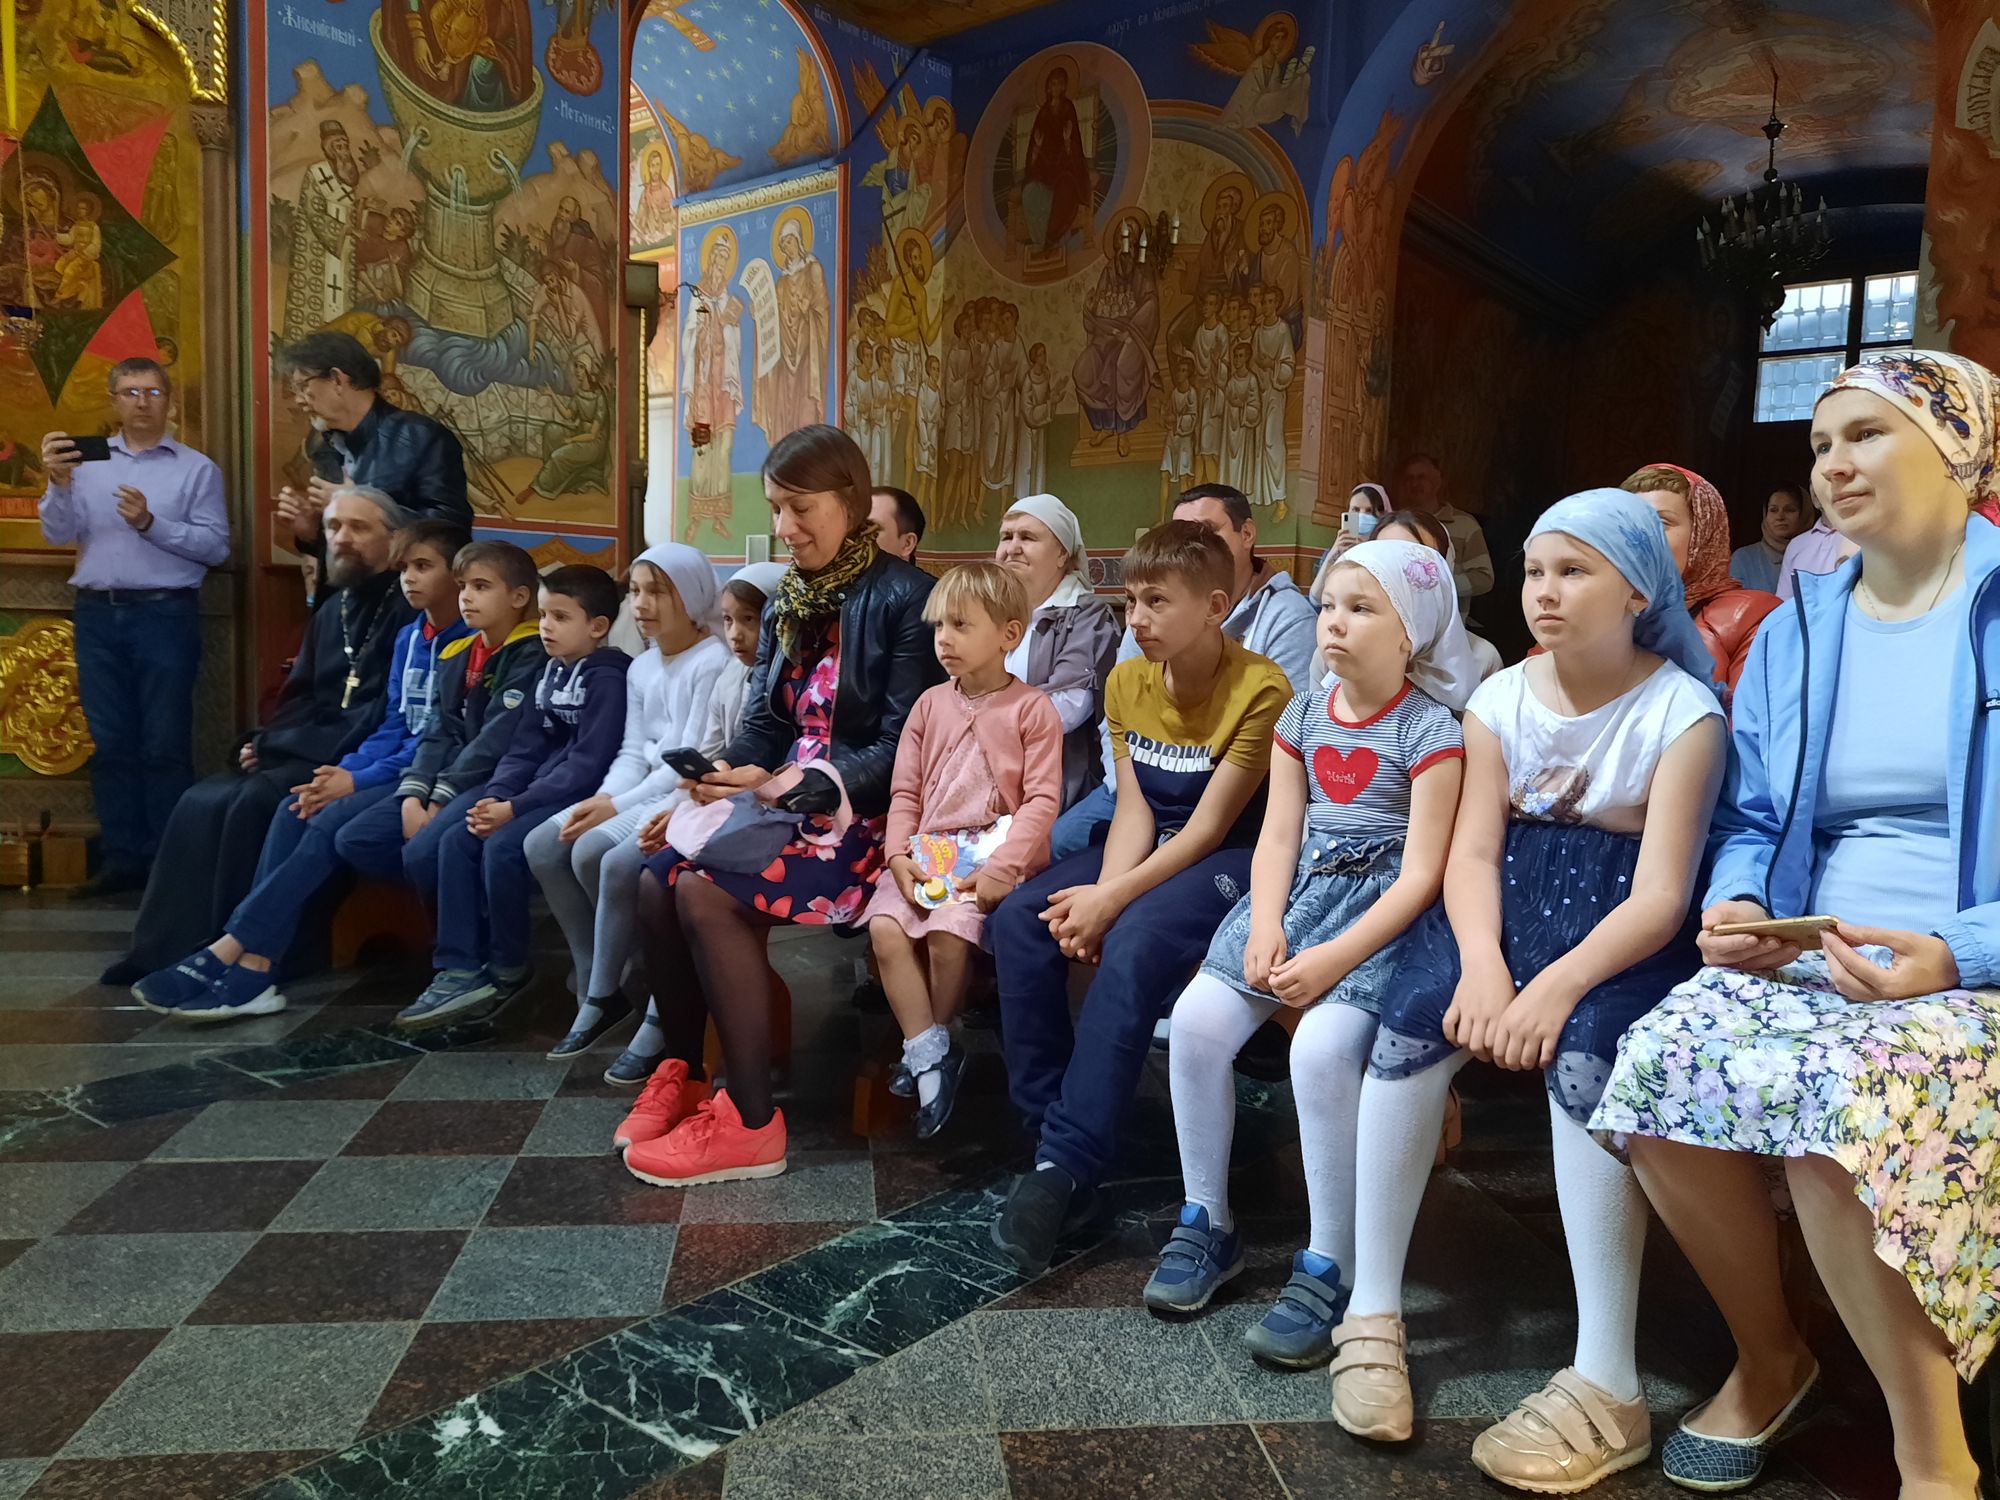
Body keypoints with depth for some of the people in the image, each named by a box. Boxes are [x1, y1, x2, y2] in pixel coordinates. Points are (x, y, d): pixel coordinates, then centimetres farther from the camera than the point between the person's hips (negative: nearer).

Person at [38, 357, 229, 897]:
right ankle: (123, 860, 14)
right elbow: (58, 536, 5)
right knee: (111, 743, 7)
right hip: (98, 615, 4)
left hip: (165, 614, -3)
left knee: (165, 745, -1)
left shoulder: (196, 469, 3)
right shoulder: (86, 461, 12)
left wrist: (151, 523, -15)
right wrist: (59, 484, -10)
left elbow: (216, 547, -6)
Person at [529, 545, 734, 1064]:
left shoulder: (715, 663, -11)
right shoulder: (641, 669, 16)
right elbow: (633, 752, 11)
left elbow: (695, 762, -17)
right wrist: (602, 798, -9)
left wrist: (619, 805, -18)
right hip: (643, 792, 9)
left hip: (689, 796, -9)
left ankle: (602, 994, -9)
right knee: (542, 846, -8)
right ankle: (597, 988, 0)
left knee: (594, 852, -28)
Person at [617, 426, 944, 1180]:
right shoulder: (789, 601, 15)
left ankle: (753, 1125, -17)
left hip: (862, 813, -7)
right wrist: (720, 778, -9)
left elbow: (901, 748, -15)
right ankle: (681, 1072, 4)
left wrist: (789, 786, -23)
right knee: (658, 880, -16)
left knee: (705, 891, -26)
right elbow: (764, 723, 12)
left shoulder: (904, 598, -9)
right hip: (782, 799, 7)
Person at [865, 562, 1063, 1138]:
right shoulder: (930, 705, 14)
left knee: (948, 931, -29)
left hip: (993, 856, -5)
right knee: (885, 926, -22)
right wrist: (899, 855, -5)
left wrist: (1003, 865, -19)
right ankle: (930, 1055, -12)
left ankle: (927, 1051, -4)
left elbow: (1042, 800, -7)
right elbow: (905, 793, 11)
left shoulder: (1032, 708, 0)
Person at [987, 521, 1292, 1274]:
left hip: (1237, 857, -6)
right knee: (1018, 920, -16)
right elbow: (1134, 810, -3)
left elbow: (1209, 827, -19)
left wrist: (1112, 900, -25)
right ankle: (1047, 1127, -8)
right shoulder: (1126, 682, 2)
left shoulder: (1261, 689, -18)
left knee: (1134, 945, -34)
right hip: (1156, 846, 7)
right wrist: (1099, 894, -21)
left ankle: (1067, 1165, -27)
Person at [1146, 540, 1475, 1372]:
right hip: (1297, 893, 6)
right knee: (1198, 1018, -14)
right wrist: (1265, 928, -11)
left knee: (1322, 1047, -29)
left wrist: (1336, 957, -21)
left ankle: (1328, 1272, -12)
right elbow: (1278, 835, 6)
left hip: (1384, 911, -5)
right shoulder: (1303, 713, 9)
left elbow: (1420, 873, -13)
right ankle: (1206, 1223, 5)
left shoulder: (1431, 729, -8)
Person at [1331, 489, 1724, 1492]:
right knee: (1411, 1020, -25)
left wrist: (1559, 985, -30)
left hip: (1625, 936, -3)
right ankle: (1372, 1314, -13)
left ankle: (1607, 1387, -24)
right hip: (1514, 910, 3)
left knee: (1581, 1055, -34)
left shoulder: (1681, 712, -8)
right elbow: (1473, 850, -2)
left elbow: (1660, 894, -14)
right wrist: (1481, 962, -22)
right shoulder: (1500, 698, 5)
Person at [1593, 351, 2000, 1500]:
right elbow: (1751, 821, 19)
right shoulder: (1792, 636, 16)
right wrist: (1736, 907, -3)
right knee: (1662, 1062, -23)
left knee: (1842, 1103, -34)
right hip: (1807, 962, 5)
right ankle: (1768, 1355, 3)